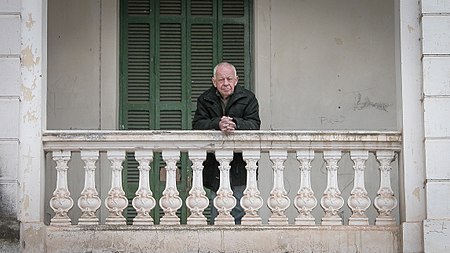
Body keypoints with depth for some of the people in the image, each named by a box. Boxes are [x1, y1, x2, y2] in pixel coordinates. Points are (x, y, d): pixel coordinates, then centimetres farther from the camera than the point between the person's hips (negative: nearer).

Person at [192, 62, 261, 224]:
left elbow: (254, 124, -10)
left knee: (239, 211, -2)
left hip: (240, 165, -1)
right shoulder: (205, 100, 6)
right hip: (215, 165, 2)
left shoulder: (248, 98, 2)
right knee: (216, 211, 6)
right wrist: (218, 124, -26)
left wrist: (234, 123, -28)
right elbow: (197, 125, -7)